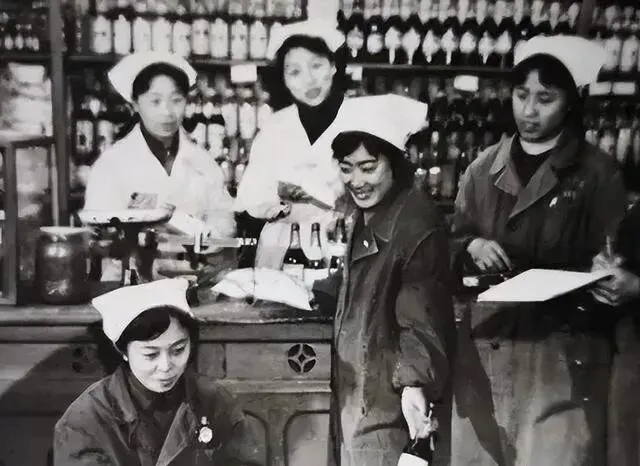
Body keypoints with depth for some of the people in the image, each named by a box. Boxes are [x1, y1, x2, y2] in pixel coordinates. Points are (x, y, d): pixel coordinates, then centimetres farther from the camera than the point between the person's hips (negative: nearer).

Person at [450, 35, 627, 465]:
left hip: (563, 353, -3)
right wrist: (473, 246, -7)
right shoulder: (484, 168, 9)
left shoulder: (599, 174, -1)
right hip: (486, 346, 3)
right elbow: (454, 244, 15)